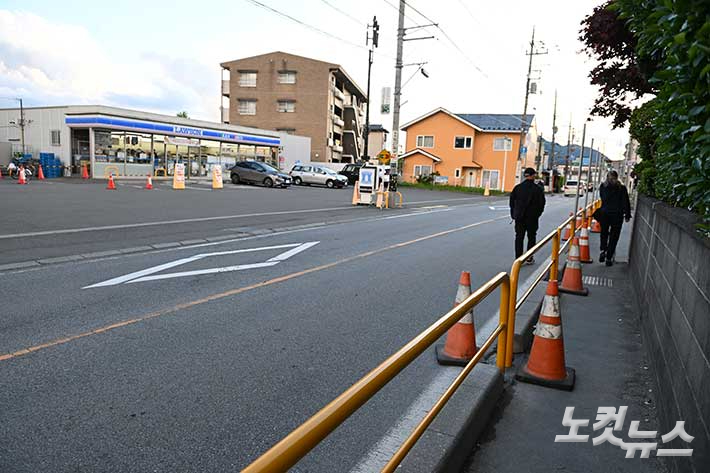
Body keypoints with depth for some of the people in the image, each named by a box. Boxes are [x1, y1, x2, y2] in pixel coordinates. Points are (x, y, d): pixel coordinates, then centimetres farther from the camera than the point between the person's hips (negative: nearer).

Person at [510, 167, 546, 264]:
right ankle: (529, 258, 14)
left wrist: (514, 214, 14)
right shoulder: (538, 189, -7)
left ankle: (518, 258, 2)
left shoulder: (517, 187, 1)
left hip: (519, 217, 2)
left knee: (519, 238, 6)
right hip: (532, 218, -2)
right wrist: (537, 214, 10)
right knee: (531, 238, 11)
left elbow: (512, 201, 6)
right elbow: (541, 204, -4)